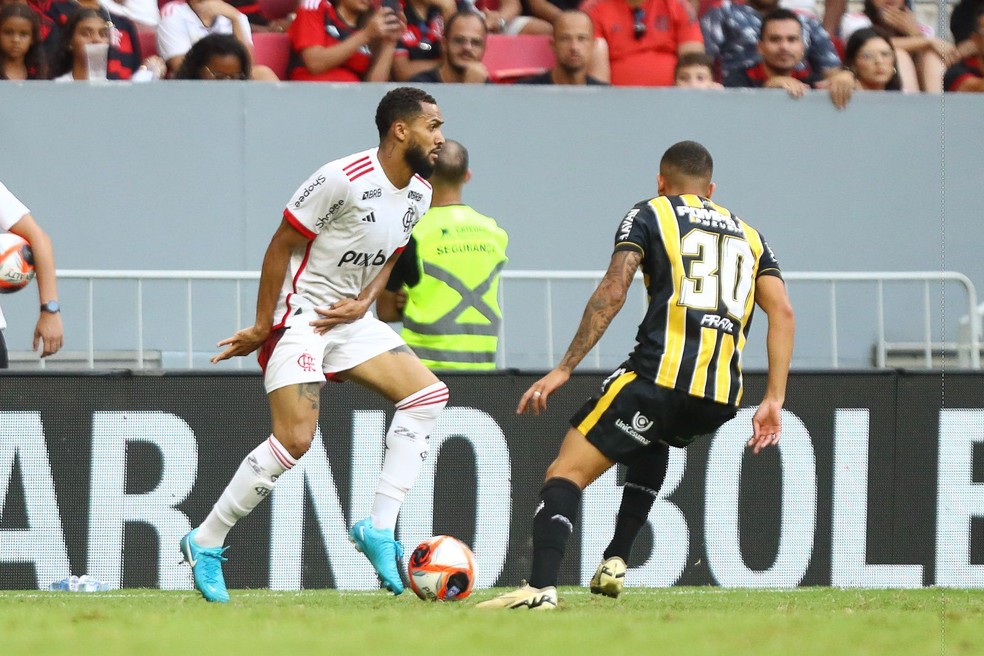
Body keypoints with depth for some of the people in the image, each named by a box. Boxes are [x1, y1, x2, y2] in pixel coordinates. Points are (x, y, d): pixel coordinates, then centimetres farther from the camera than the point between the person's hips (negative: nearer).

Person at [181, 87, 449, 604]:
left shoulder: (419, 193, 5)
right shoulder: (344, 179, -21)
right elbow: (281, 245, -15)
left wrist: (364, 302, -2)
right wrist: (262, 327, -12)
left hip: (349, 317, 8)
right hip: (299, 314, -8)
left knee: (428, 394, -6)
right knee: (295, 438, -19)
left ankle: (379, 528, -4)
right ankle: (206, 544, -3)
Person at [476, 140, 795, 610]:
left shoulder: (649, 215, 12)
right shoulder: (748, 235, 25)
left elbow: (612, 292, -3)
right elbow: (782, 312, 13)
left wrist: (564, 369, -4)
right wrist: (773, 400, 10)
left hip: (661, 376, -5)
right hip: (722, 399, 5)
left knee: (567, 471, -5)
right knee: (655, 444, 38)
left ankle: (541, 586, -28)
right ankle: (615, 561, 26)